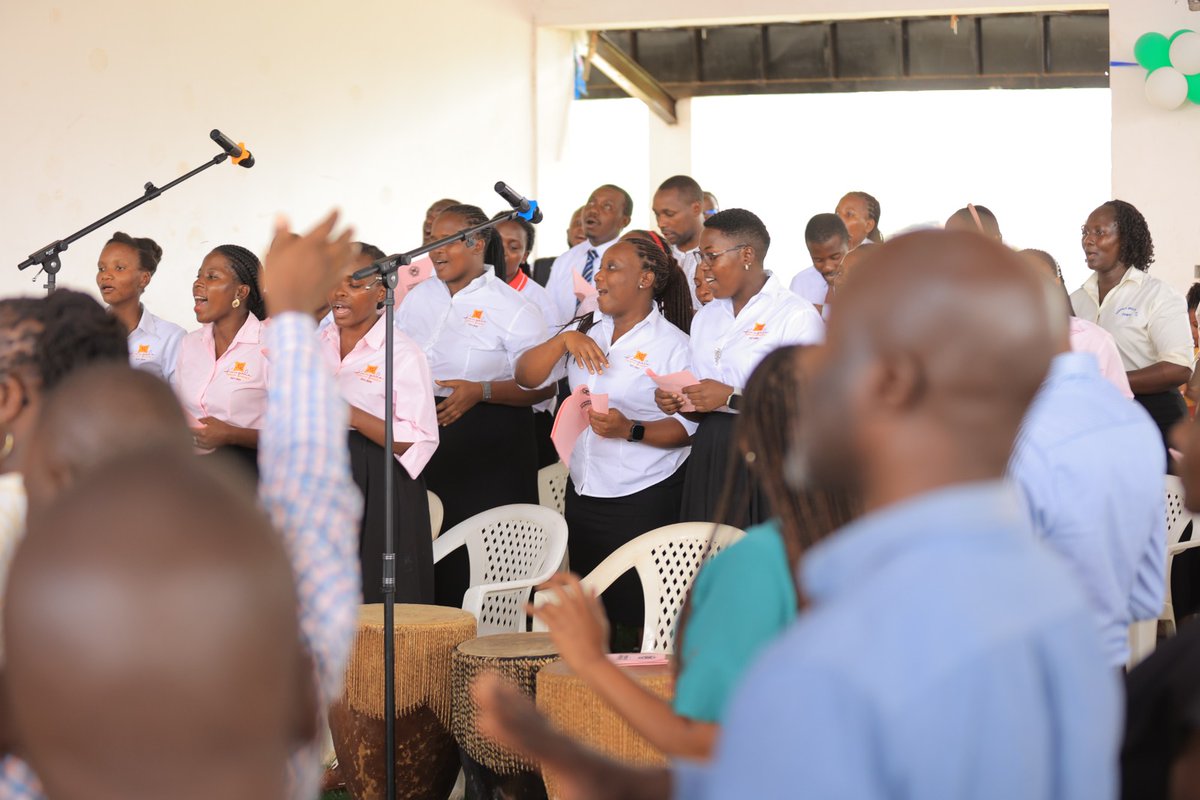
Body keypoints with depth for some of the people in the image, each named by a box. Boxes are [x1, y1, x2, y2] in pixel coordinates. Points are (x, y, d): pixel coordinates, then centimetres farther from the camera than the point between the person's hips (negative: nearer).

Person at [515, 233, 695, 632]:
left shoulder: (672, 344, -7)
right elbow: (526, 377, 5)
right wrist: (564, 340, -11)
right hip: (582, 494, 6)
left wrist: (632, 431, -26)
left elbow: (690, 426, -12)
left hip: (644, 499, -6)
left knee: (636, 611, -6)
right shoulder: (586, 330, 11)